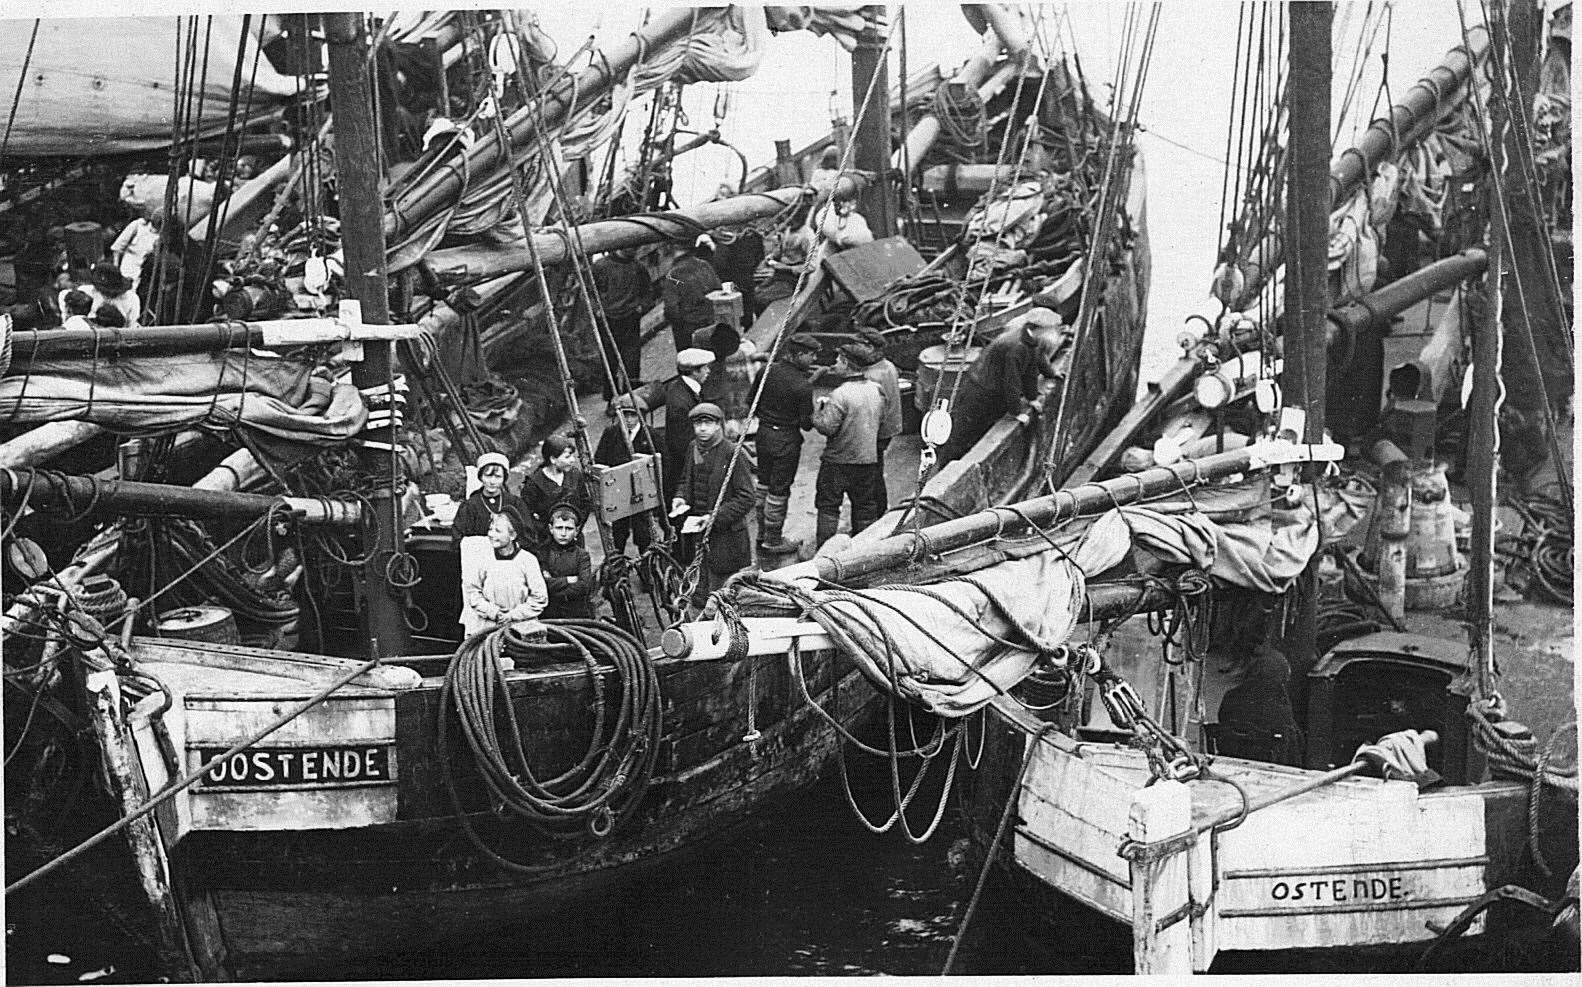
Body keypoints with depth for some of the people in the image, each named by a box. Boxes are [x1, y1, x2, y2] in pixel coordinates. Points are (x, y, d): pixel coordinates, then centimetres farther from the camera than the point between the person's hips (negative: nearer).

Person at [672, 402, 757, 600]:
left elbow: (746, 498, -15)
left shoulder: (733, 455, -13)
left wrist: (716, 517, -22)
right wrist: (680, 498, 5)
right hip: (696, 537, 6)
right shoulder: (693, 452, 9)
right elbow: (685, 482, 27)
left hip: (725, 537, -6)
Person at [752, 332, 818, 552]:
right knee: (779, 490, 7)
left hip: (764, 433, 6)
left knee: (764, 483, 20)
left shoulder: (766, 371, -5)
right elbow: (806, 423, -18)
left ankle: (762, 533, 32)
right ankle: (773, 540, 18)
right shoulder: (802, 386, -23)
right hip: (787, 440, -6)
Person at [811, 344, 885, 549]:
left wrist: (819, 408, -5)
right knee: (864, 504, 16)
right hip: (867, 457, 6)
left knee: (828, 505, 4)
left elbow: (827, 427, -24)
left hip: (839, 459, -6)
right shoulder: (876, 390, 0)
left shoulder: (841, 395, -22)